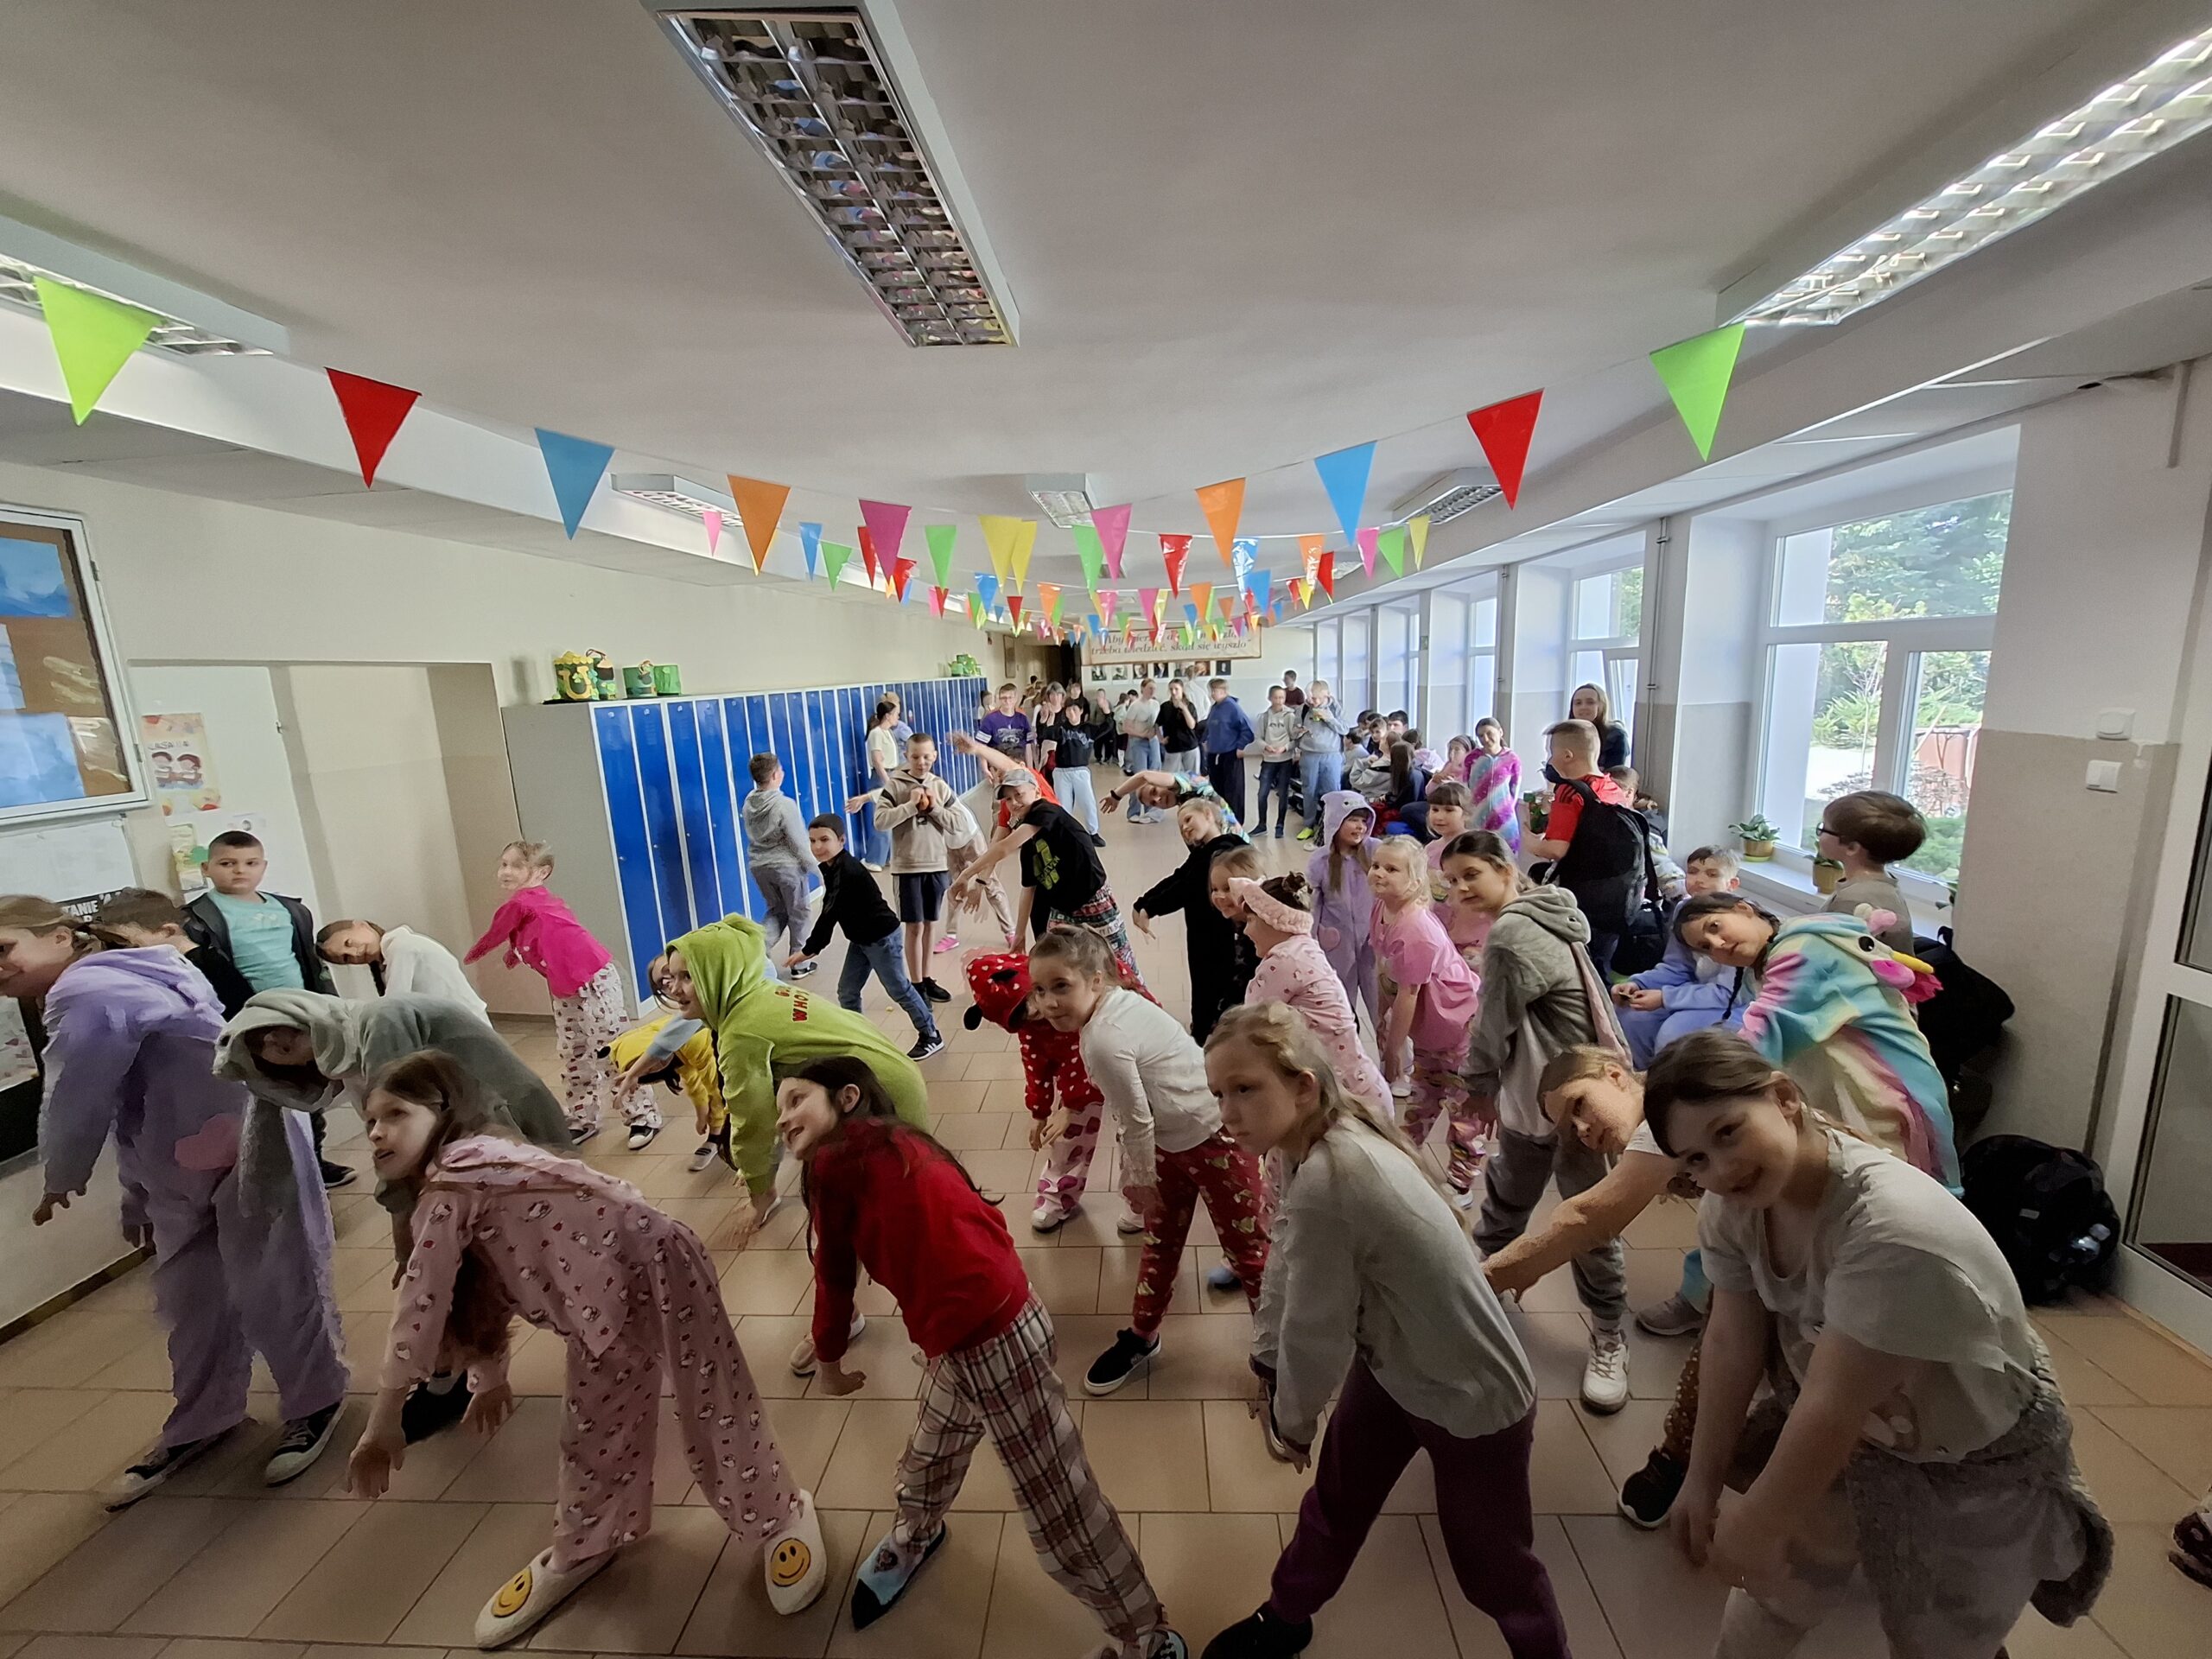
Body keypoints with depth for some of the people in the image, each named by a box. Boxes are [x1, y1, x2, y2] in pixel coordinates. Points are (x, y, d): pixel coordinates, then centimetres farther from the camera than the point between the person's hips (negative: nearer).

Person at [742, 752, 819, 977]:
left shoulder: (749, 803, -3)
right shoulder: (785, 804, -21)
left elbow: (753, 836, 7)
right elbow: (800, 843, -16)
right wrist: (817, 868, -5)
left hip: (758, 866, 6)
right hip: (788, 866, -5)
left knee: (775, 911, 22)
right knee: (798, 914, 12)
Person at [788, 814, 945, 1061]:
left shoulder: (848, 871, -28)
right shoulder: (830, 867, 2)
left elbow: (830, 914, -28)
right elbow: (829, 913, 9)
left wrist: (808, 950, -23)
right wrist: (815, 947, 8)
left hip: (882, 937, -9)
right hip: (860, 939, 9)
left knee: (899, 989, 3)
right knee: (847, 991, 11)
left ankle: (931, 1035, 19)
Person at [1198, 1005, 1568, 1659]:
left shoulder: (1324, 1182, -38)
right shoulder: (1328, 1139, -12)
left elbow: (1315, 1331, -25)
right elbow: (1286, 1267, -1)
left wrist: (1291, 1421, -6)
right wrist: (1269, 1370, 5)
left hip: (1472, 1395, -8)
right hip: (1390, 1367, 8)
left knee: (1491, 1564, 17)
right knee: (1334, 1504, 25)